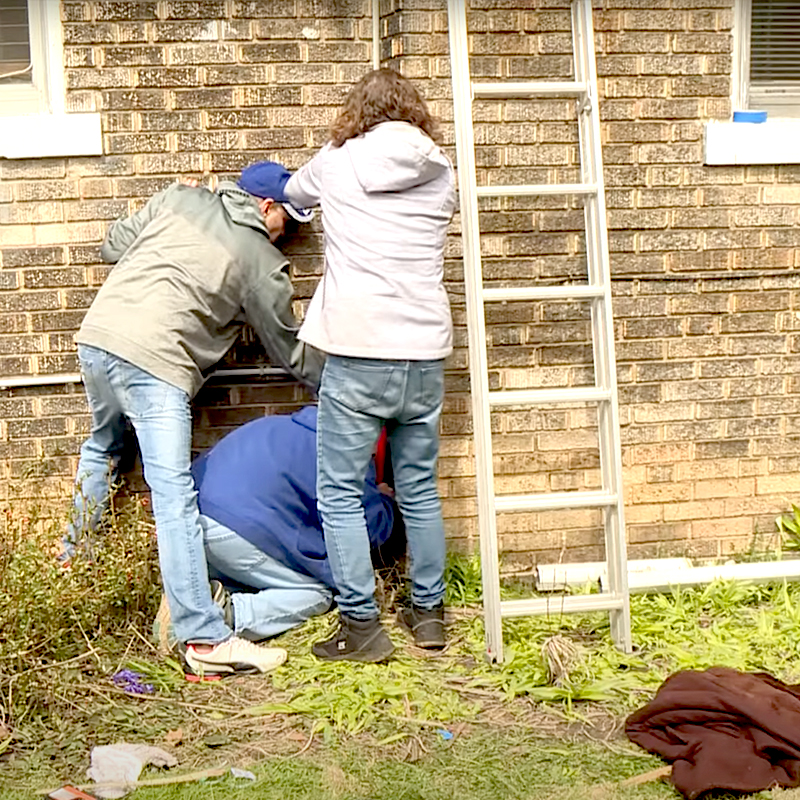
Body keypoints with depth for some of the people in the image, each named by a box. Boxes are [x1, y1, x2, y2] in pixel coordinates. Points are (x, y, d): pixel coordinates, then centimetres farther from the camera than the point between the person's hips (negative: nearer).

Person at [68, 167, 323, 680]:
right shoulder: (263, 264, 5)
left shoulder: (179, 198, 17)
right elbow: (292, 351, 13)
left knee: (102, 449, 31)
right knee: (174, 497, -10)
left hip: (97, 334, 7)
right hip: (155, 363, -7)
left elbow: (114, 245, 21)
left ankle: (72, 564, 45)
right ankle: (205, 640, -9)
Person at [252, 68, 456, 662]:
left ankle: (361, 624, 5)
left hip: (358, 351, -4)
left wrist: (279, 181, 49)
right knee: (419, 489, 15)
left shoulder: (337, 163, 3)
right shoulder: (442, 174, 10)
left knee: (341, 493, 4)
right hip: (425, 351, 4)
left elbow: (294, 191, 24)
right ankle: (429, 612, 25)